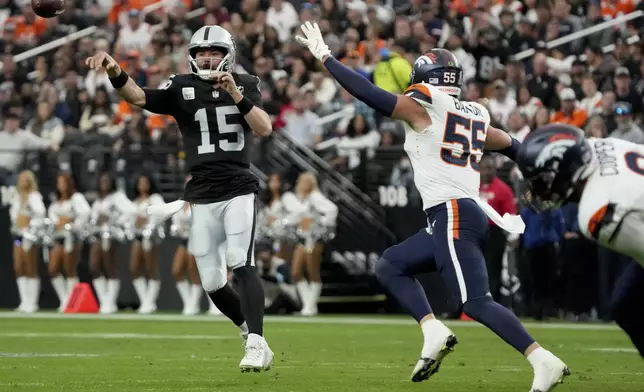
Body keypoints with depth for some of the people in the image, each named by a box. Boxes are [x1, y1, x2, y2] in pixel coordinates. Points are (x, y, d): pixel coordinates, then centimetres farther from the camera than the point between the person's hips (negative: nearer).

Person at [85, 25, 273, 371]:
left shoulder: (246, 85, 5)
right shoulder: (182, 87, 4)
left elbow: (265, 128, -7)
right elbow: (139, 97, -11)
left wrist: (236, 95, -16)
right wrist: (115, 73, -30)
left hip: (238, 190, -3)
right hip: (202, 195, 3)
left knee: (241, 262, -21)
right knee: (212, 282, 5)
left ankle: (256, 344, -23)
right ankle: (250, 329, 29)